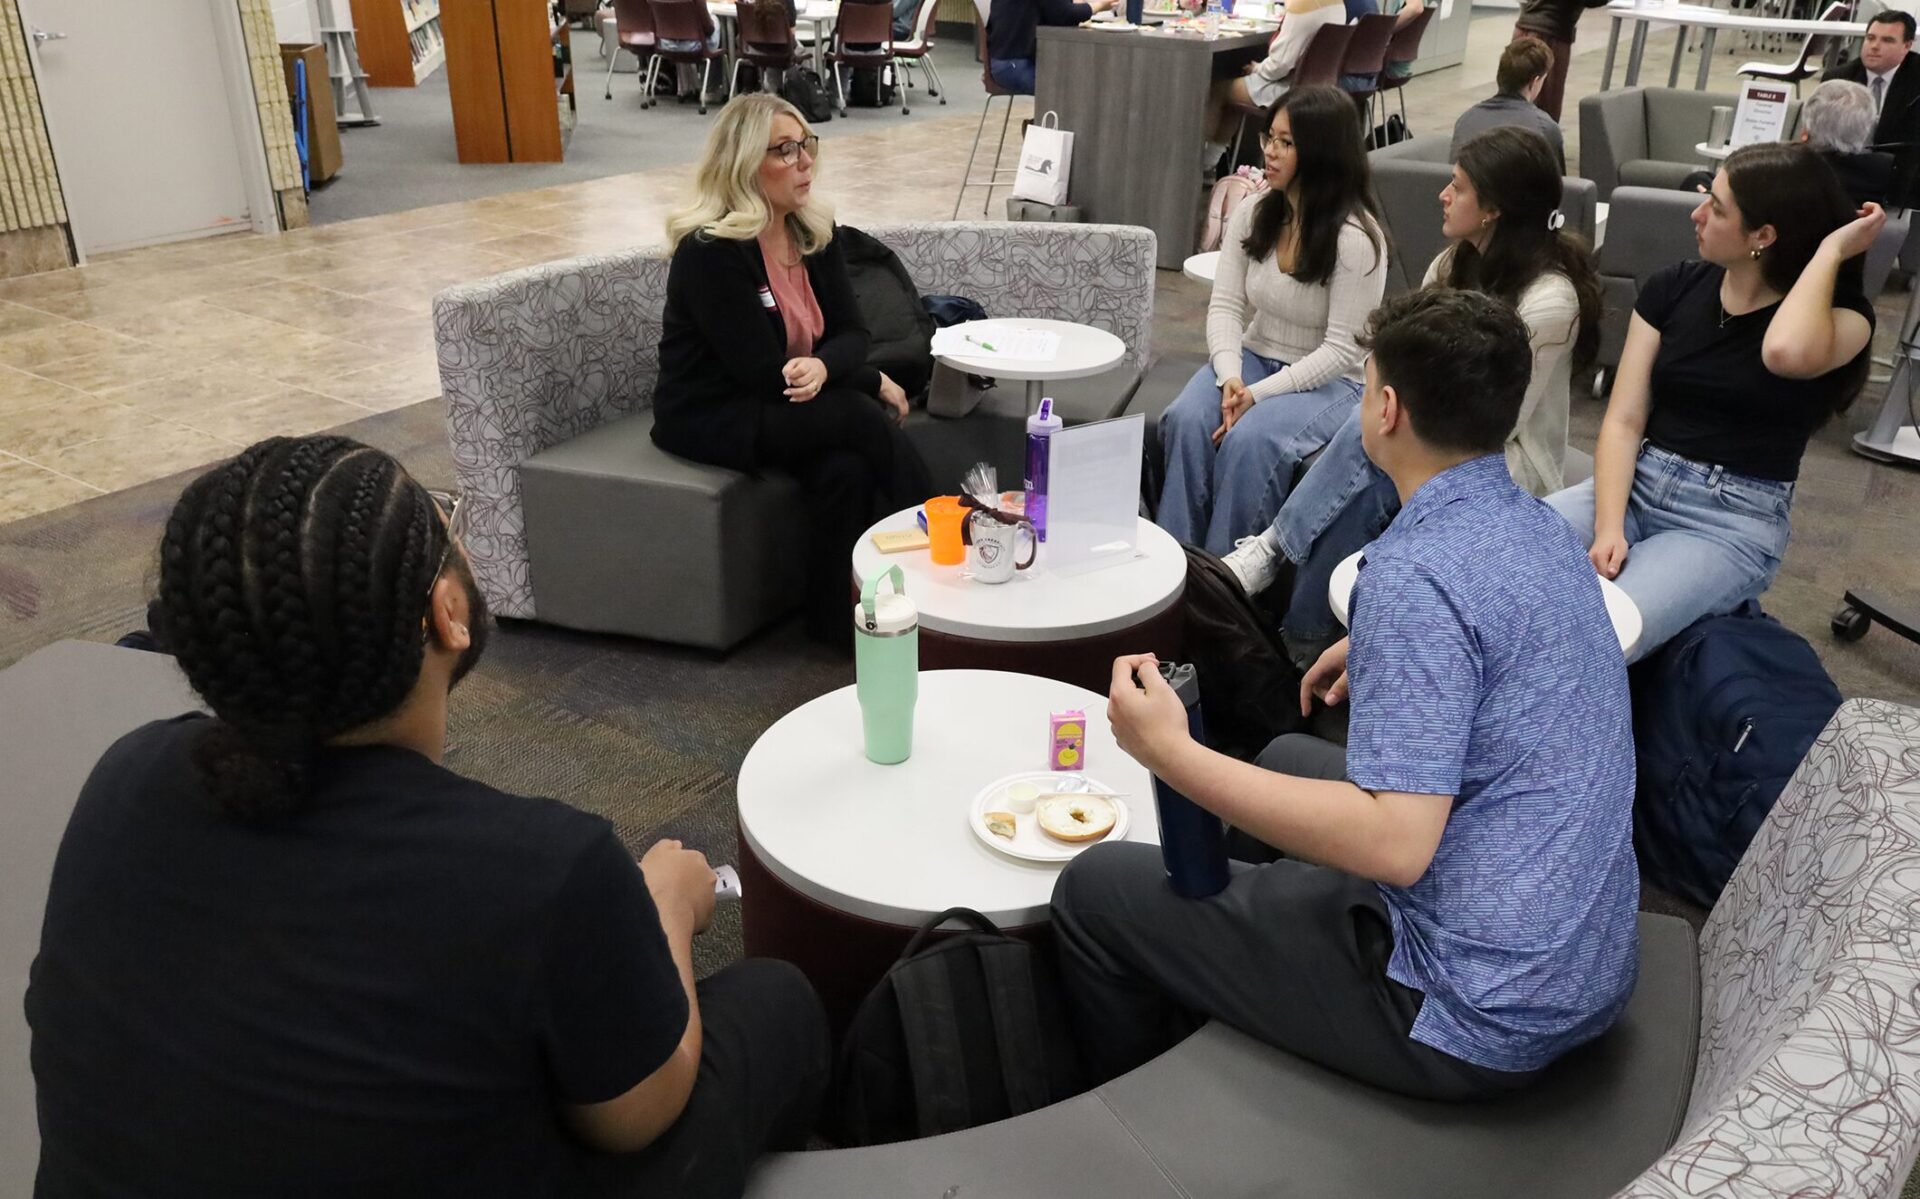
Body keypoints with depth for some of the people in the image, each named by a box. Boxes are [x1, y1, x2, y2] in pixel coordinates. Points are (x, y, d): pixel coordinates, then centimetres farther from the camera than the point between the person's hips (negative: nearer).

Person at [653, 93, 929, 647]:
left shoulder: (814, 231, 4)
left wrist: (822, 367, -25)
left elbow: (850, 332, 1)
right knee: (864, 418, -27)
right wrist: (872, 383, -14)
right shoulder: (710, 251, -19)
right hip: (710, 416, -6)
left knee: (845, 467, -28)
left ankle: (835, 618, -15)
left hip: (790, 402, 6)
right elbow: (762, 371, -22)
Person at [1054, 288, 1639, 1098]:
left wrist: (1170, 753, -28)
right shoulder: (1541, 529, 4)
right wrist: (1375, 653, 26)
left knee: (1094, 888, -1)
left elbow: (1396, 844, -32)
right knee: (1289, 757, 29)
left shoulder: (1418, 574, -26)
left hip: (1475, 1016, -10)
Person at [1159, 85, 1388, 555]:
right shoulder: (1251, 215, 1)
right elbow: (1226, 305, -1)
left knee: (1249, 438, -33)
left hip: (1329, 381, -5)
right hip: (1255, 357, 5)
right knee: (1186, 419, -25)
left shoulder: (1356, 239, -17)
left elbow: (1340, 350, -18)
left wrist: (1258, 393, -26)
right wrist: (1230, 377, -20)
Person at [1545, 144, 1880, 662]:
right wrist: (1608, 528, -15)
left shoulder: (1841, 315, -5)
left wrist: (1830, 250, -17)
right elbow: (1623, 421, 0)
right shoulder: (1671, 287, 5)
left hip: (1733, 521, -4)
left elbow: (1787, 353, -33)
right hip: (1634, 487, 4)